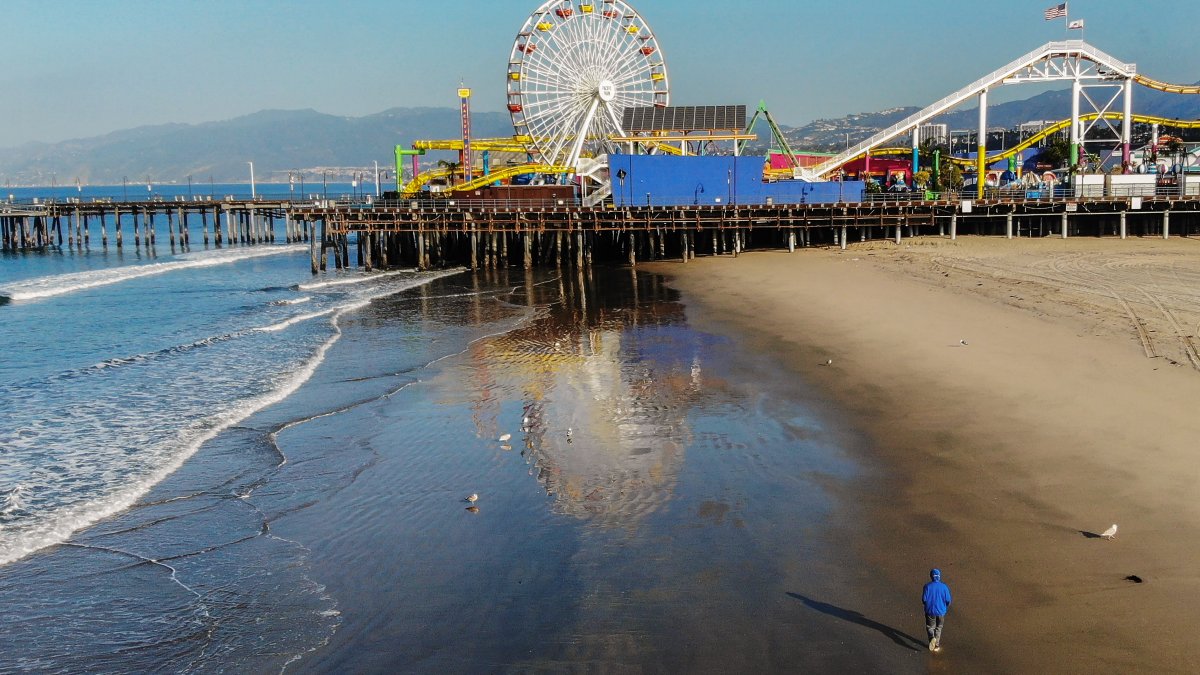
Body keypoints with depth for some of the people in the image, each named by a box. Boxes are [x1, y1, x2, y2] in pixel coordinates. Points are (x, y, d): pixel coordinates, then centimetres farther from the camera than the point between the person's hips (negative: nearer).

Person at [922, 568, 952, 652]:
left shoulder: (927, 586, -13)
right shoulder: (944, 587, -9)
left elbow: (924, 599, -12)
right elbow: (948, 600, -6)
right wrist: (945, 607, 15)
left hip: (930, 611, -1)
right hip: (941, 611, 1)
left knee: (930, 627, 14)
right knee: (938, 628, 19)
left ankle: (932, 638, -14)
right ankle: (937, 645, 22)